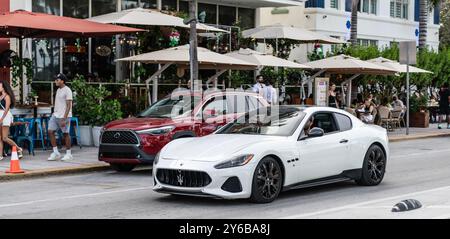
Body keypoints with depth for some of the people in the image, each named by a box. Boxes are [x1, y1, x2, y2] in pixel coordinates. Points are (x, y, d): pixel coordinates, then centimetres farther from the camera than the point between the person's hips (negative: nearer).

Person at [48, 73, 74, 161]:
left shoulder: (67, 90, -12)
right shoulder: (58, 90, 15)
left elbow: (68, 106, -16)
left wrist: (64, 119, -22)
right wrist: (55, 114, 17)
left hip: (64, 116, -8)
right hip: (55, 115, 8)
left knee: (66, 133, 0)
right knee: (50, 131, -1)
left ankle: (68, 154, 10)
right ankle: (55, 152, 6)